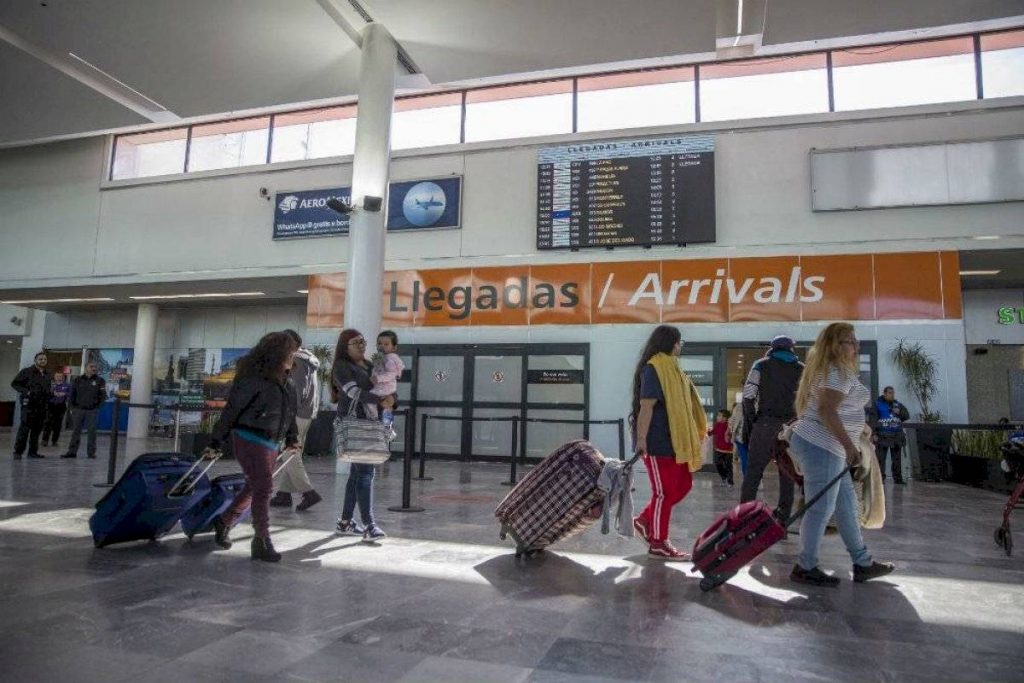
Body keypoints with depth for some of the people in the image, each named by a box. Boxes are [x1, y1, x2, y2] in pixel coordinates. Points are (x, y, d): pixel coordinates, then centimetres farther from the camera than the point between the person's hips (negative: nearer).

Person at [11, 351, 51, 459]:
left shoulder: (48, 375, 17)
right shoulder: (26, 371, 0)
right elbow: (15, 383, 0)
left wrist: (49, 395, 8)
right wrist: (26, 391, -14)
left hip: (42, 406, 6)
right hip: (29, 404, -6)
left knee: (37, 430, 8)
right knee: (24, 428, -9)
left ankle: (33, 452, 14)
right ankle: (18, 451, -3)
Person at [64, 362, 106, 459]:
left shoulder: (100, 380, 2)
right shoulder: (78, 379, 7)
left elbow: (103, 395, 2)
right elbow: (72, 393, 10)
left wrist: (97, 406, -5)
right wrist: (71, 406, 3)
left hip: (92, 410, -2)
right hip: (78, 409, 2)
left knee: (92, 431, 2)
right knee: (76, 431, 6)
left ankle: (91, 452, 9)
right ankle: (72, 451, 12)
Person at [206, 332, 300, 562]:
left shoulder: (284, 381, 9)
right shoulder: (254, 378, -15)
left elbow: (289, 412, 17)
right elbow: (231, 410, -13)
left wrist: (292, 440, 15)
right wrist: (215, 443, -10)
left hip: (272, 444, 8)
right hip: (250, 440, -8)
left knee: (254, 487, 17)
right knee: (264, 488, -7)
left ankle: (223, 522, 38)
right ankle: (262, 541, 3)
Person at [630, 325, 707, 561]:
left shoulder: (670, 367, 16)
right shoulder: (653, 368, -14)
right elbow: (646, 406, -22)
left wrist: (689, 436, 20)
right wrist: (641, 439, -26)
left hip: (674, 440, 10)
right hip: (658, 441, -10)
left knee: (683, 485, 14)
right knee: (664, 492, -1)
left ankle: (645, 520, 24)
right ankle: (658, 544, 11)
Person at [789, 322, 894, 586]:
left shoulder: (827, 369, 20)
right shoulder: (840, 371, -12)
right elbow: (827, 411, -23)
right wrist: (849, 445, -22)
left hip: (813, 442, 11)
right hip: (821, 446, -11)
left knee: (846, 504, 15)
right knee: (821, 508, -4)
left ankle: (863, 564, 24)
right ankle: (805, 568, 4)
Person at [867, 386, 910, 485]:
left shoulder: (898, 404, 14)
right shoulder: (877, 404, -1)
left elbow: (907, 415, 13)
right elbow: (872, 419, -6)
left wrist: (899, 412, -8)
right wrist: (873, 433, -12)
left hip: (896, 436, 5)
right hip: (882, 436, -4)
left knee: (897, 458, 6)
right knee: (880, 458, -6)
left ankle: (898, 478, 12)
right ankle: (880, 478, -2)